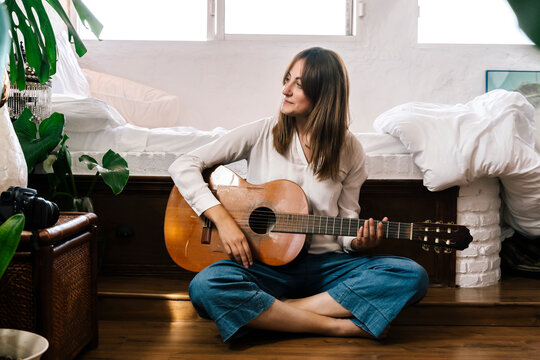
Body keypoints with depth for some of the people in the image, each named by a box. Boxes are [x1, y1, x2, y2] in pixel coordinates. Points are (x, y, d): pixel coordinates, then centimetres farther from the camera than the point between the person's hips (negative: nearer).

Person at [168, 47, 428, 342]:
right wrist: (223, 219, -15)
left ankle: (274, 313, -21)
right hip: (265, 264, -1)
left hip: (326, 264, 2)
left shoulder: (349, 150, 5)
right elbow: (183, 166, -4)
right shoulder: (261, 134, -1)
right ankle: (342, 326, -21)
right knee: (206, 287, -34)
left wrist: (358, 240, -13)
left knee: (412, 276, -22)